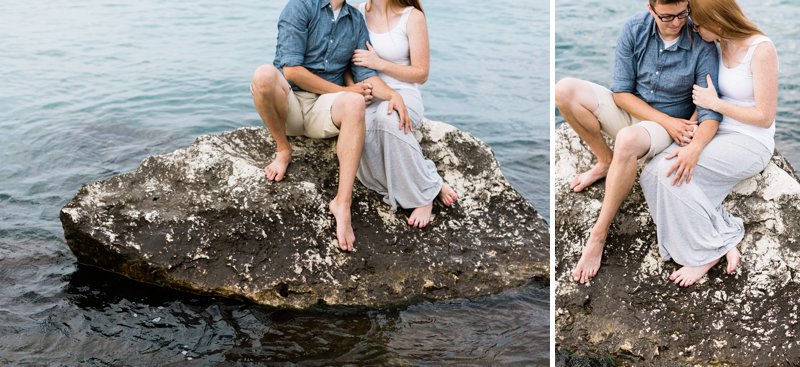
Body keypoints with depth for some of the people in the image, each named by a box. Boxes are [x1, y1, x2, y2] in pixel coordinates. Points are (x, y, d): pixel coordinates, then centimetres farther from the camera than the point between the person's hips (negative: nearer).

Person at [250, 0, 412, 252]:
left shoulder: (356, 21, 11)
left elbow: (366, 74, 4)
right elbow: (291, 70, -14)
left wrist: (392, 94, -18)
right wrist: (343, 90, -12)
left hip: (324, 109, 3)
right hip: (288, 104, -3)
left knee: (354, 103, -32)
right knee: (264, 74, -34)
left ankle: (342, 203, -36)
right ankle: (283, 149, -8)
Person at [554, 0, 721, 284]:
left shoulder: (702, 46, -19)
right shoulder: (634, 30, -11)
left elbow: (710, 112, -21)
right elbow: (621, 92, -8)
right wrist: (667, 120, -19)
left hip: (668, 126, -4)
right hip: (628, 109, 4)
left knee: (627, 140, -41)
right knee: (565, 90, -19)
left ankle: (599, 235, -29)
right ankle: (605, 162, 0)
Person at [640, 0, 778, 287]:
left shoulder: (761, 50, -15)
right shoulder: (718, 46, 7)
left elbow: (764, 117, -15)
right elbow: (703, 102, 7)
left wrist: (713, 102, -13)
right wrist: (695, 144, -9)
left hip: (750, 143, -7)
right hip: (716, 134, 7)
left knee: (670, 171, -27)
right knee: (652, 175, -19)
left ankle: (707, 252, -11)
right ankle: (725, 242, -13)